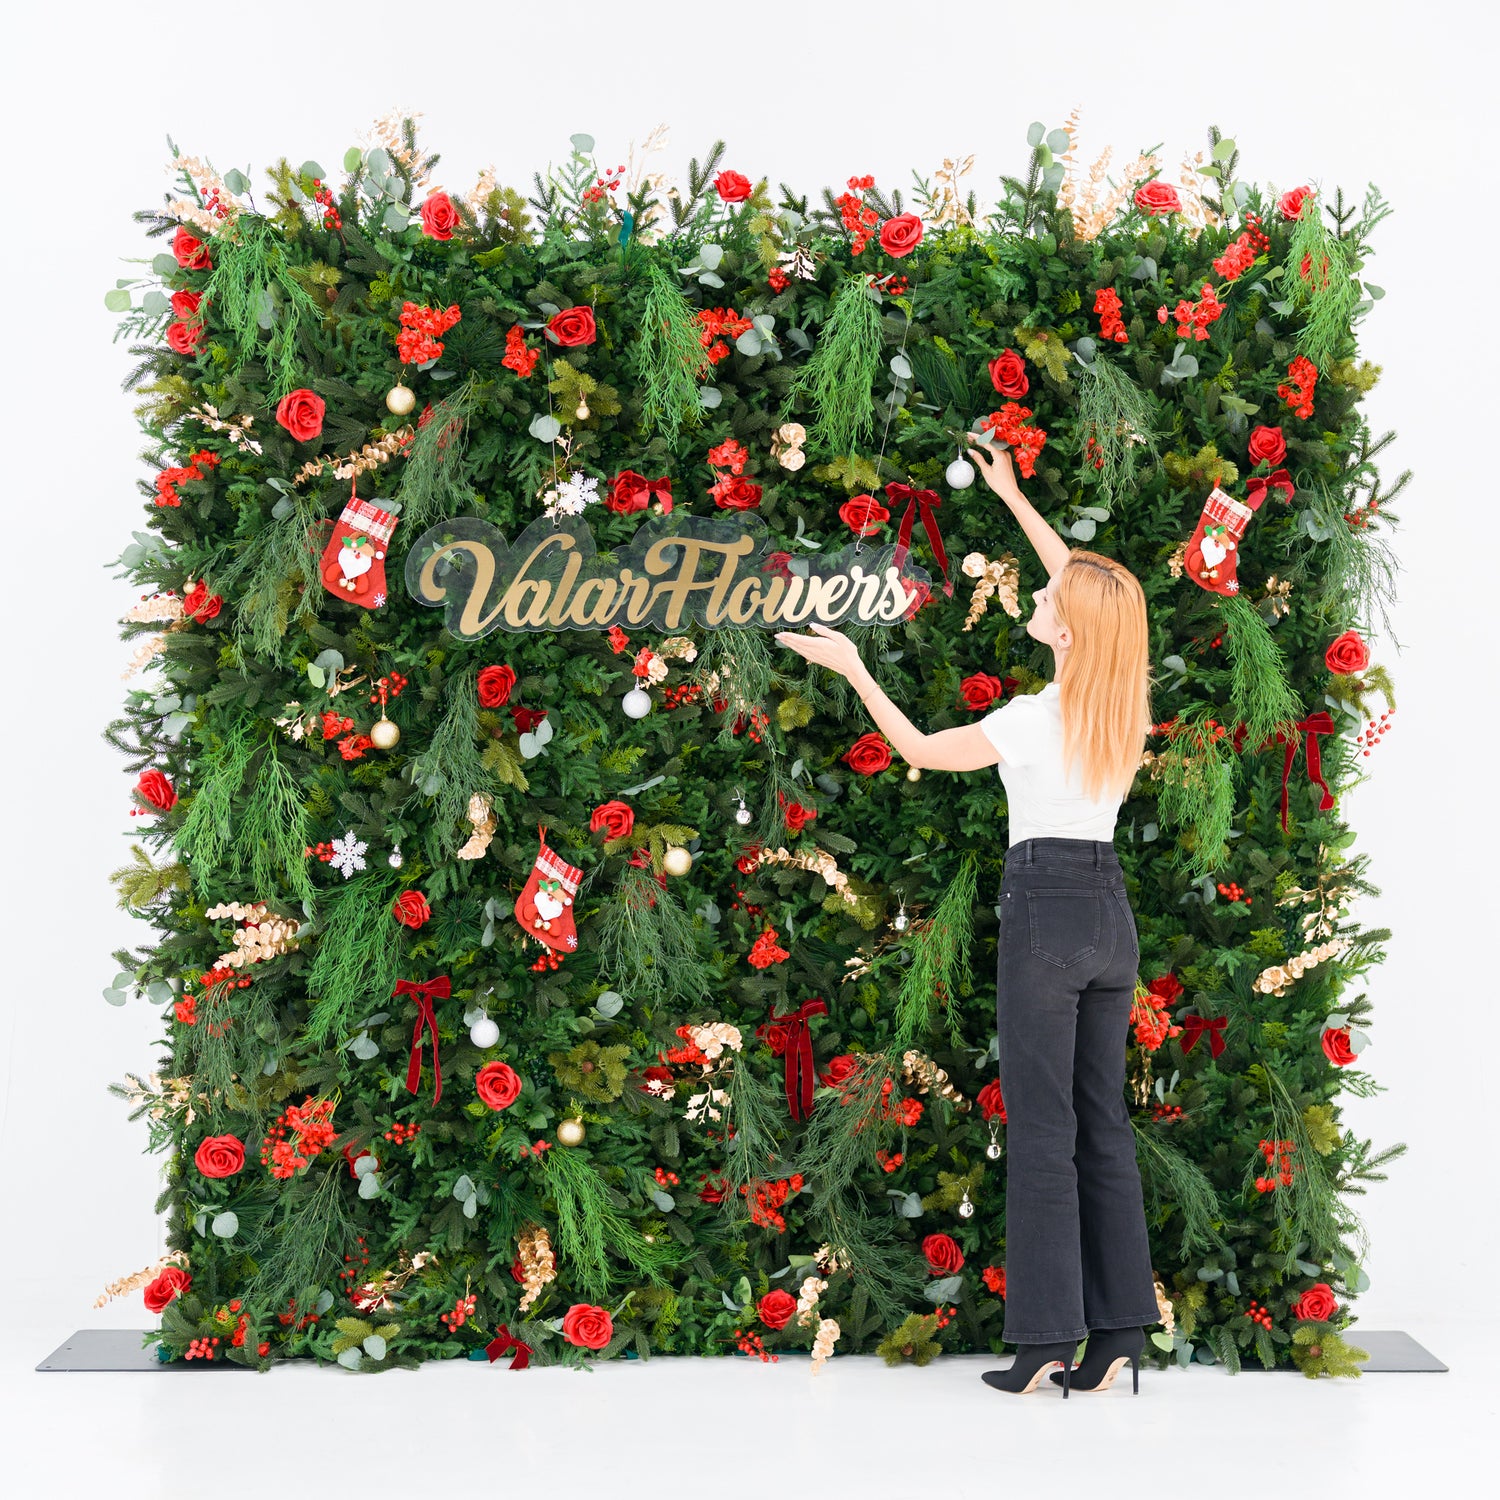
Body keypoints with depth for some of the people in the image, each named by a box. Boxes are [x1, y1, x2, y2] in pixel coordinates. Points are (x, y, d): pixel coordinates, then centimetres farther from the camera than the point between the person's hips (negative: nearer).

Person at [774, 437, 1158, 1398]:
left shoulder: (1035, 719, -14)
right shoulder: (1126, 704, 4)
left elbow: (919, 751, -1)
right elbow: (1087, 585, 19)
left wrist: (853, 667, 5)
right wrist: (1013, 498, 26)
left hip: (1044, 912, -6)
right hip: (1113, 913, 7)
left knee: (1042, 1126, -2)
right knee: (1106, 1121, 9)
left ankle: (1048, 1337, 1)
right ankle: (1121, 1331, 10)